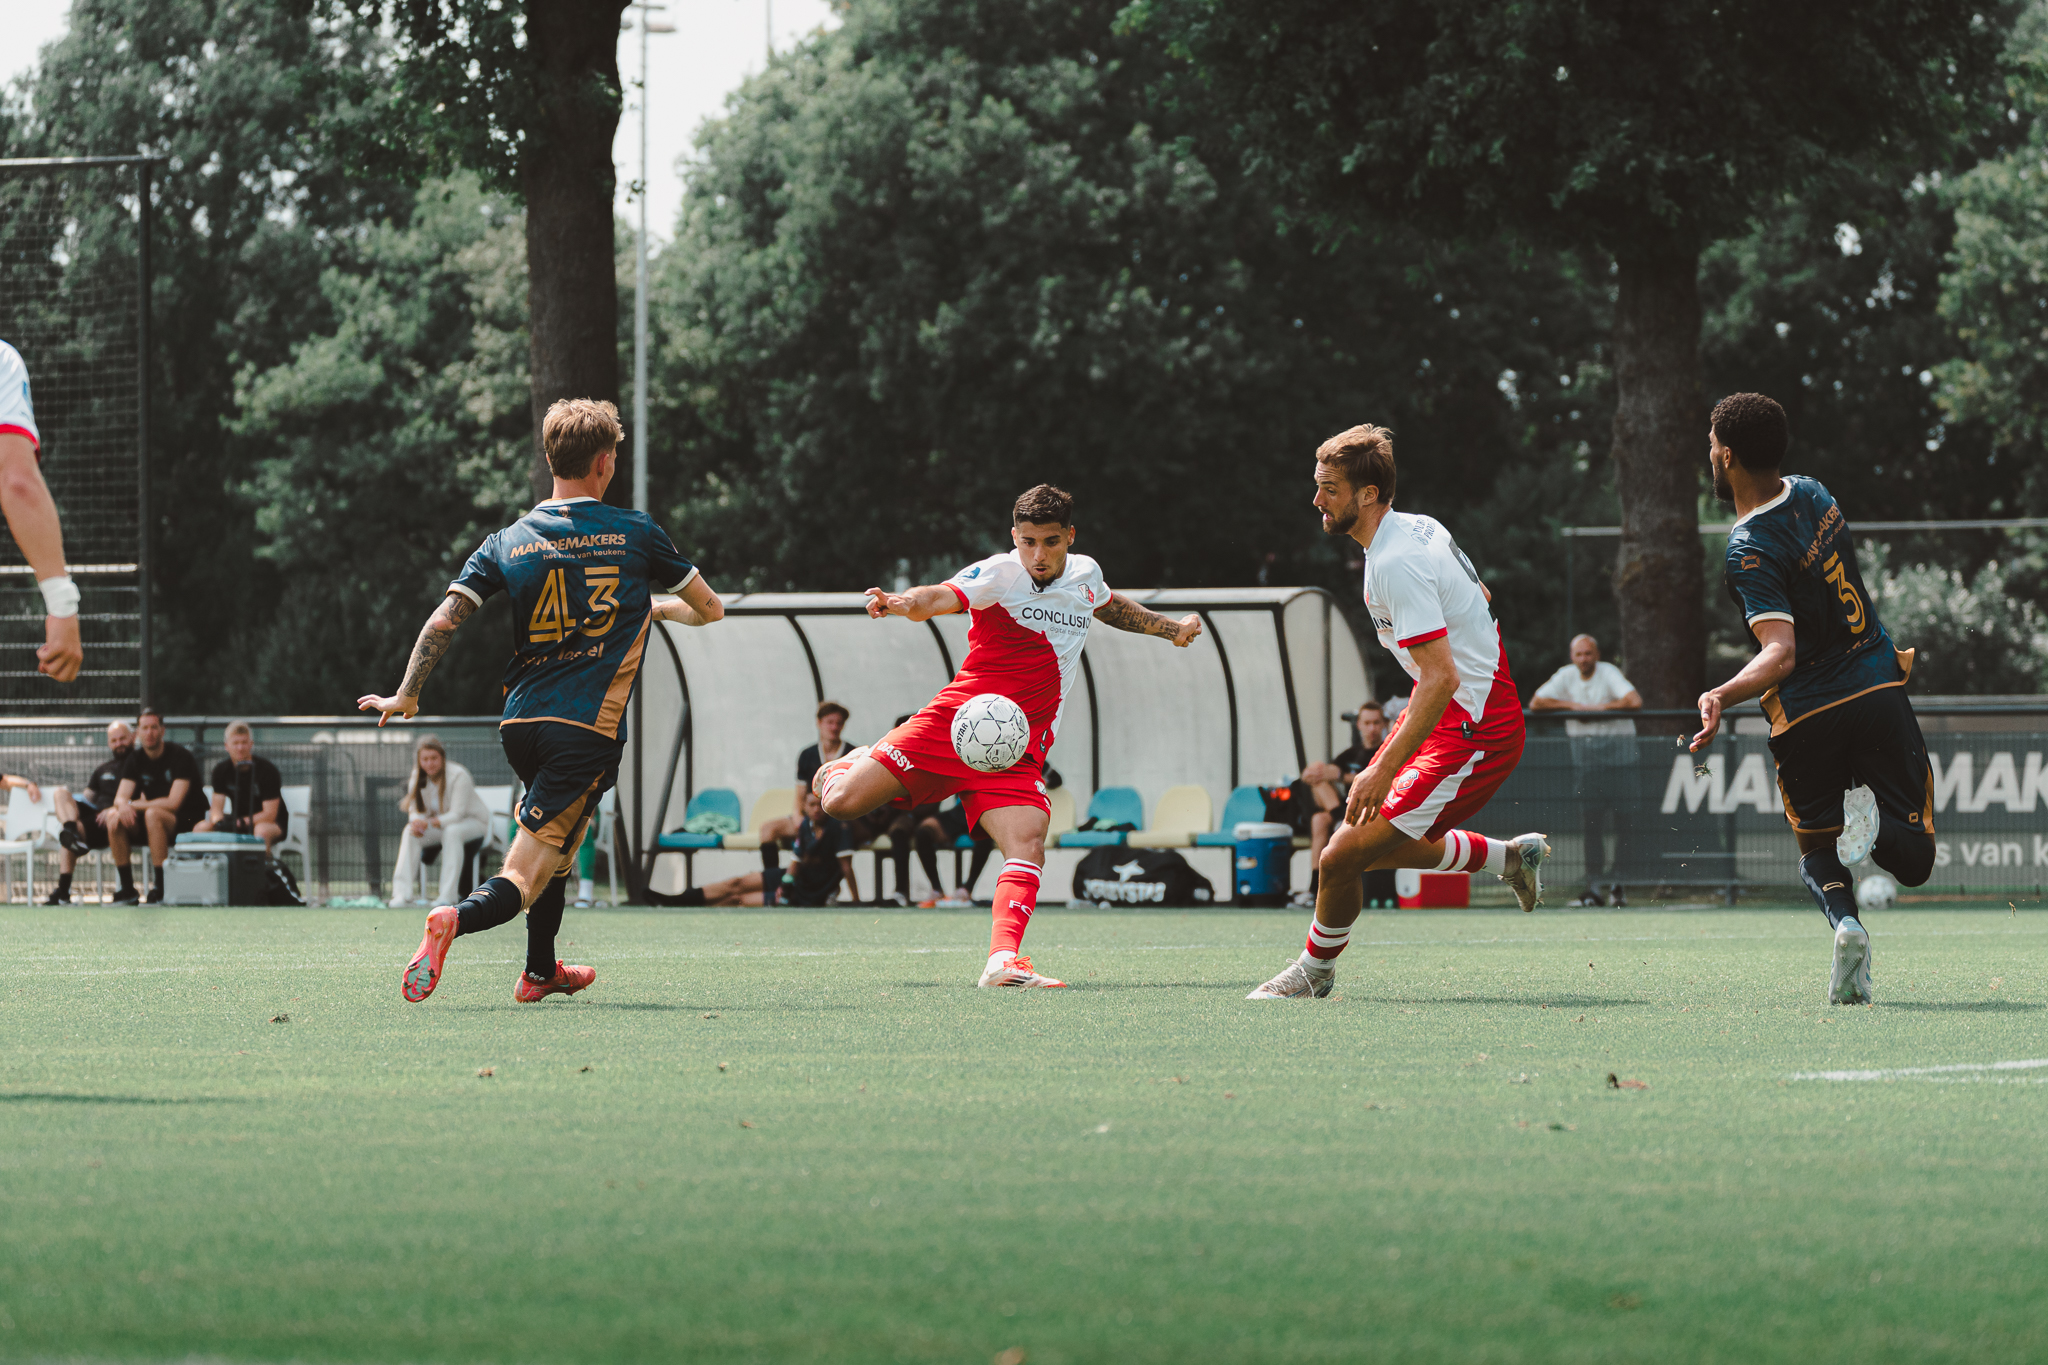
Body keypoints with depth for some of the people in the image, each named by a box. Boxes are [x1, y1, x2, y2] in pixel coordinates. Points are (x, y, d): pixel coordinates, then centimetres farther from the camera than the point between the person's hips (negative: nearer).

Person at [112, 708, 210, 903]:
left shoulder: (180, 756, -15)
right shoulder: (135, 759, 4)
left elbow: (173, 803, -22)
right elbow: (120, 797, -3)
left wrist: (134, 805, -19)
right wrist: (123, 806, -29)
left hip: (189, 821, -6)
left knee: (153, 815, -36)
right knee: (115, 820, -18)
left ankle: (160, 886, -35)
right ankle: (126, 889, -13)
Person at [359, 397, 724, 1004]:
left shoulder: (507, 543, 7)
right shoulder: (636, 533, 3)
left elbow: (443, 621, -1)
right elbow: (710, 609, 15)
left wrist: (406, 697, 10)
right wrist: (662, 608, 37)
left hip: (520, 725, 4)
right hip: (589, 730, -4)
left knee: (556, 836, 33)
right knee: (524, 879, -9)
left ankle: (540, 971, 37)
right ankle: (456, 919, -40)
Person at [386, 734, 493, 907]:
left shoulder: (458, 776, -24)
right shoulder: (417, 778, -7)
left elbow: (457, 815, -28)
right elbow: (415, 810, -7)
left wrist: (429, 823, -43)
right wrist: (417, 823, -32)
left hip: (475, 822, -5)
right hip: (440, 823, 5)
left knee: (452, 831, -38)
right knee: (409, 833, -22)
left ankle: (447, 896, -38)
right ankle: (401, 894, -28)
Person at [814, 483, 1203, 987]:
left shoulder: (1085, 573, 9)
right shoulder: (998, 573, -9)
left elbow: (1110, 606, 36)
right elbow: (944, 596, -31)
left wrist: (1171, 628, 40)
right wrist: (906, 603, -53)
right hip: (952, 720, -3)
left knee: (1028, 840, -24)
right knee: (842, 803, -10)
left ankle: (1003, 960, -32)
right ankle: (849, 766, 28)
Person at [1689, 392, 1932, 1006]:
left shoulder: (1748, 552, -17)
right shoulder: (1814, 495, 3)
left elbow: (1782, 653, -28)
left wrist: (1722, 696, -41)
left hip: (1808, 715, -5)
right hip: (1880, 687, 5)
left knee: (1817, 849, 15)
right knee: (1914, 859, 9)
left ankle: (1844, 918, -19)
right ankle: (1876, 824, -27)